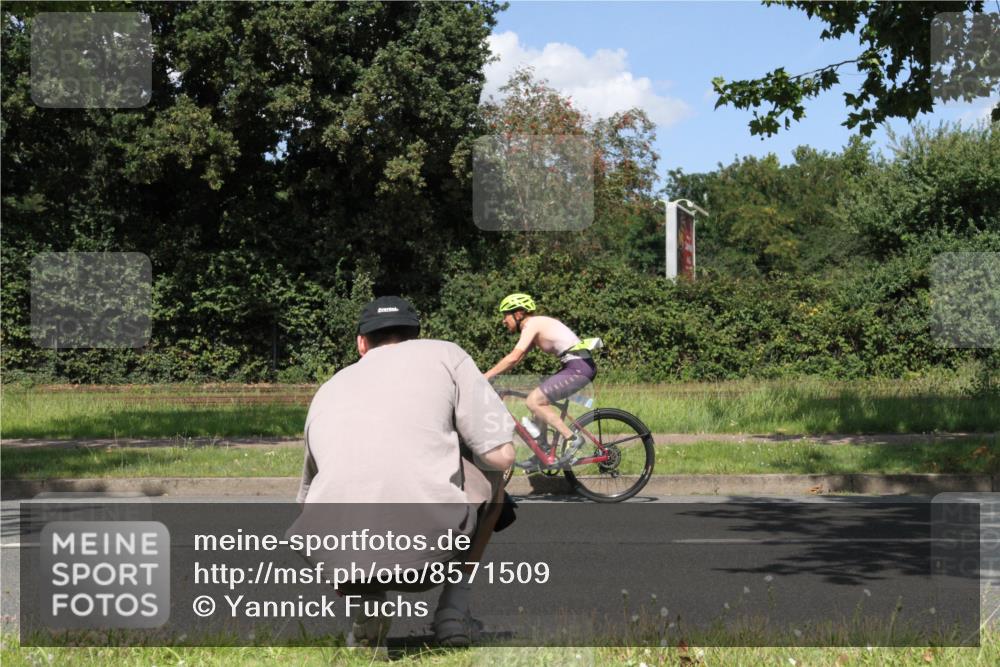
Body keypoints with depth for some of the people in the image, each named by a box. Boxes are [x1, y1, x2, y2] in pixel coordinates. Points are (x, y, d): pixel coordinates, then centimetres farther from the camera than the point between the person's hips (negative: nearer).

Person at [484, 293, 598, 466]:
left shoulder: (532, 324, -9)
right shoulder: (537, 325, 20)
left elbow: (513, 358, -18)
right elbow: (516, 358, 22)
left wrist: (486, 376, -14)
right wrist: (492, 375, 16)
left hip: (578, 368, -10)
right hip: (580, 366, 10)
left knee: (533, 401, -12)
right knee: (539, 402, 16)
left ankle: (572, 438, -10)